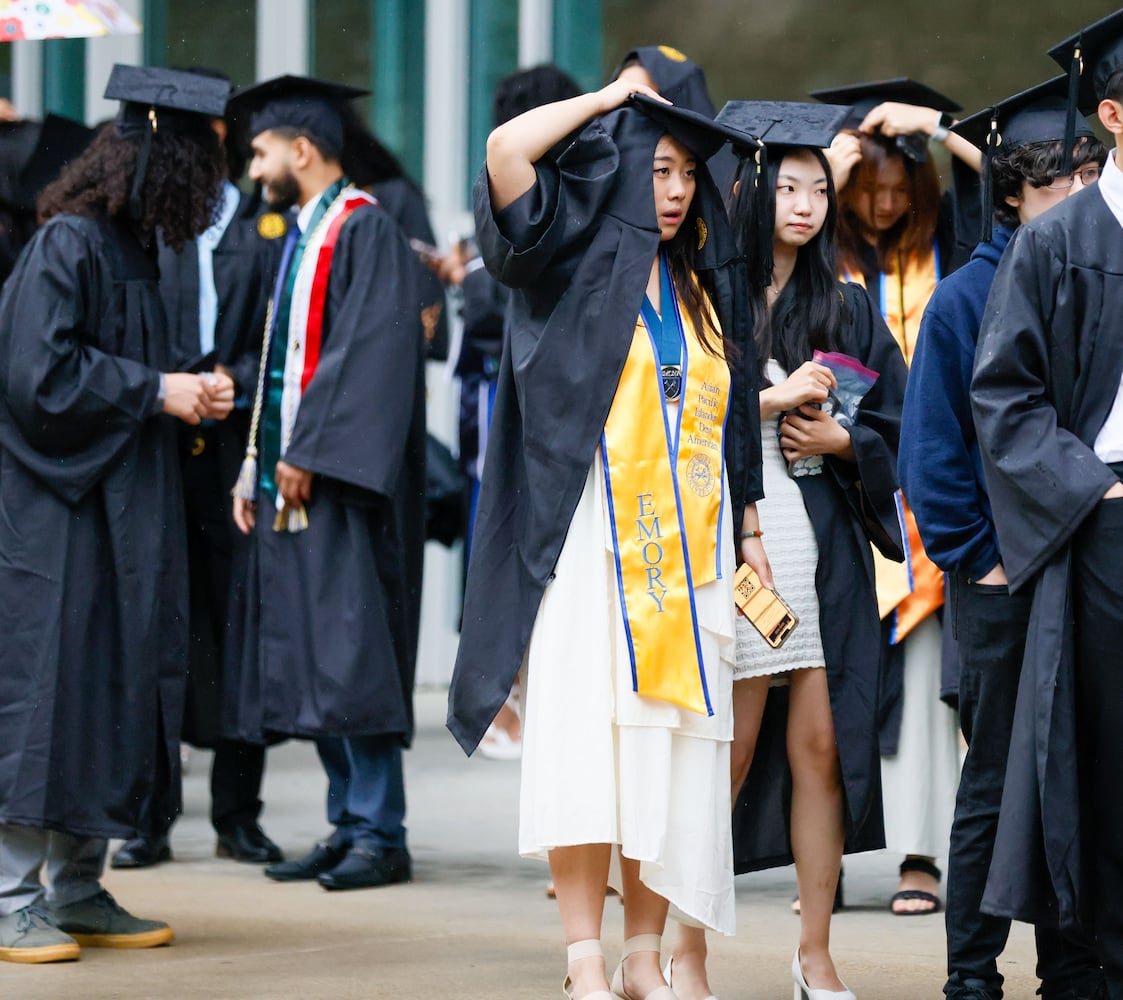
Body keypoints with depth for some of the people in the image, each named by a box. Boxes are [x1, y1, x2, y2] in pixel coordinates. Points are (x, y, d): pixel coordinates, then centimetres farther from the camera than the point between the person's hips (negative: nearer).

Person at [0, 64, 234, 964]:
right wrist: (157, 391, -15)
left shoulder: (129, 247, 13)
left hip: (117, 511, 9)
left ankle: (77, 889, 16)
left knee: (112, 683, 9)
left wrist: (191, 392, 6)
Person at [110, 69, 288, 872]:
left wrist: (232, 384, -13)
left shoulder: (269, 228, 10)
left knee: (241, 624, 1)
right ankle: (149, 817, 4)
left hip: (236, 457, 0)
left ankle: (239, 816, 9)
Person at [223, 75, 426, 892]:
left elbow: (368, 350, -18)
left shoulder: (365, 231, -9)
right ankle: (348, 825, 12)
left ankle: (382, 835, -7)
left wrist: (309, 452, -20)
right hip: (292, 481, 9)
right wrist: (258, 465, 14)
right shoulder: (299, 241, 19)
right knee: (304, 662, 8)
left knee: (348, 657, -10)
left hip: (339, 485, -9)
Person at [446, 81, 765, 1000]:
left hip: (686, 545, 4)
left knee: (675, 749, -1)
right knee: (586, 734, -11)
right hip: (592, 536, -4)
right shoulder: (573, 259, 3)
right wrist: (610, 96, 0)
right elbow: (507, 149, -13)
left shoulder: (701, 287, 18)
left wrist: (749, 533, 14)